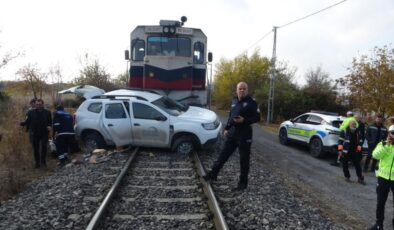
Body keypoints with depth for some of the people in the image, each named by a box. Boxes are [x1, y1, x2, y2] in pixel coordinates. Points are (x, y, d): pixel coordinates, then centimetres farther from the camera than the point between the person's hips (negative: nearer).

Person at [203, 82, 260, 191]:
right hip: (232, 132, 6)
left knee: (244, 159, 3)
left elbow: (257, 118, -10)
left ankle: (243, 183, 16)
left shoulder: (251, 102, -9)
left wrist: (244, 120, -24)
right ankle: (213, 174, 23)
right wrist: (226, 128, 14)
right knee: (223, 154, 11)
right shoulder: (234, 100, 11)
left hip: (244, 134, -6)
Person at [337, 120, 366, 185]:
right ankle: (347, 177, 22)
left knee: (357, 165, 4)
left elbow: (360, 142, 11)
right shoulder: (344, 131, -10)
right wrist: (340, 150, -13)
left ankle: (360, 178, 13)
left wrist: (358, 150, 5)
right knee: (345, 165, 6)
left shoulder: (358, 132, 2)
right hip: (345, 152, -3)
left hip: (354, 152, 3)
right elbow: (340, 141, -9)